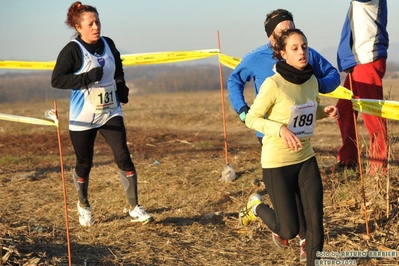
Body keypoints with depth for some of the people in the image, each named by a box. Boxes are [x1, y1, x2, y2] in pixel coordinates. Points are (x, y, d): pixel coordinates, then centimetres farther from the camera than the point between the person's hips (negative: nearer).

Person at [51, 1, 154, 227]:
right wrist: (87, 78, -27)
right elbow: (56, 80, -19)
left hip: (111, 113, 4)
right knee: (84, 164, 9)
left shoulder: (108, 44, 3)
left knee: (123, 157, -7)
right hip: (83, 118, -4)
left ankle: (135, 208, 1)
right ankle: (84, 205, 35)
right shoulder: (72, 50, -13)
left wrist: (121, 86, 7)